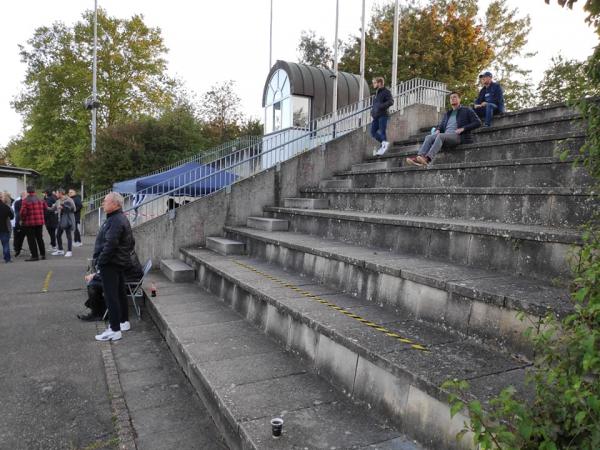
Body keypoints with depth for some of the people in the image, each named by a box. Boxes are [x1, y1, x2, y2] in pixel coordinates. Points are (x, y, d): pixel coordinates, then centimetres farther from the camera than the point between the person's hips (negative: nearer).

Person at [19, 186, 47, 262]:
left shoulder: (25, 201, -12)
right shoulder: (40, 200, 3)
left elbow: (23, 212, -17)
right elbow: (45, 208, 11)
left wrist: (22, 219, -1)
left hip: (29, 223, -5)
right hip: (40, 222, 5)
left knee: (31, 240, 2)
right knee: (40, 238, 15)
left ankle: (34, 256, 1)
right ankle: (42, 254, 19)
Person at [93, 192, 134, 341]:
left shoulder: (115, 221, -21)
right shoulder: (122, 218, 13)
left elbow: (110, 245, -27)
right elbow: (131, 242, 19)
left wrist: (100, 261, -18)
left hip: (110, 264, -11)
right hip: (120, 262, 11)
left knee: (111, 296, -6)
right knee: (120, 292, 19)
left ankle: (115, 330, -2)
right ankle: (124, 321, 31)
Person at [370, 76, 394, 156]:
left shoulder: (386, 91, -6)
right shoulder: (377, 93, 20)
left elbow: (391, 101, -17)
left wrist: (381, 106, -22)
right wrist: (373, 109, 13)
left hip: (383, 115, -9)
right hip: (376, 116, 9)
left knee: (382, 132, -9)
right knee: (373, 132, 5)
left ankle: (384, 145, -3)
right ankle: (384, 143, 13)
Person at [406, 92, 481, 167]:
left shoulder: (466, 110, 14)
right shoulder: (447, 114, 31)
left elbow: (478, 123, 4)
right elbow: (441, 125, 31)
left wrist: (463, 128, -10)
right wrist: (437, 130, 4)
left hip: (457, 136, -6)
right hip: (445, 136, 6)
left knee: (440, 136, -35)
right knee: (429, 137, -23)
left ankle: (427, 158, -56)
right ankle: (420, 156, -46)